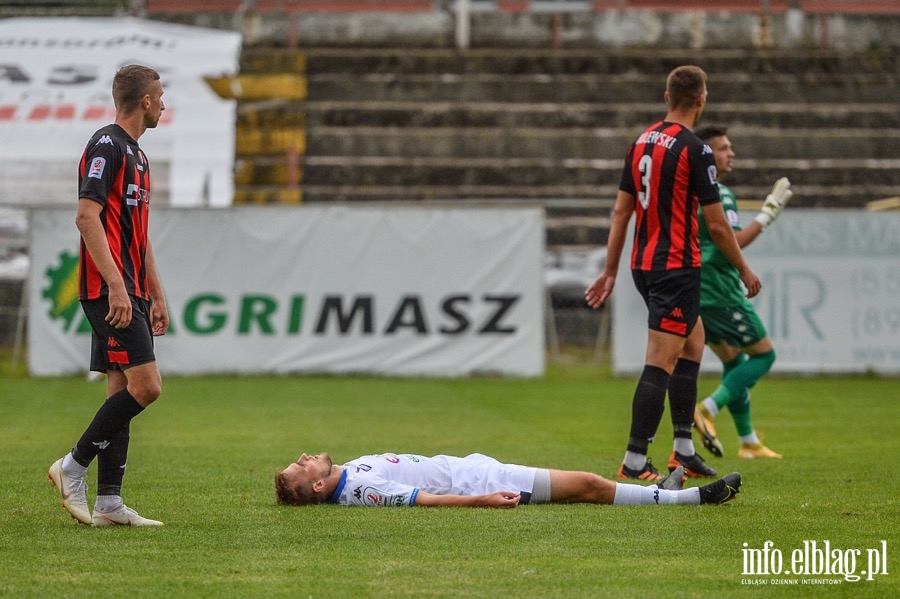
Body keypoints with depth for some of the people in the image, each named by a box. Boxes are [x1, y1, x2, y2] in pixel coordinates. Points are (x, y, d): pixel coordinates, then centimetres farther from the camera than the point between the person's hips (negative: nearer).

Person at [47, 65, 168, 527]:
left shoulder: (136, 155, 20)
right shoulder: (106, 146, -11)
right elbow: (87, 217, -19)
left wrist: (155, 295, 24)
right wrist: (116, 286, -25)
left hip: (128, 293, 10)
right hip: (109, 291, -10)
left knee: (122, 391, 6)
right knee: (144, 385, -15)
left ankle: (109, 502, 5)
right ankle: (73, 467, -7)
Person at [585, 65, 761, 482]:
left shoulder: (641, 143, 8)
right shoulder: (694, 150, -14)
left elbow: (621, 211, 11)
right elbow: (716, 225, -11)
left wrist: (610, 271, 16)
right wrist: (744, 271, 2)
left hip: (644, 266, 8)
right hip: (677, 268, -8)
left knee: (693, 342, 21)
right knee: (661, 365, -8)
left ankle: (683, 451, 21)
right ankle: (634, 462, -10)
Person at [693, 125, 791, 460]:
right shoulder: (719, 194, -15)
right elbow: (731, 243, -21)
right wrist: (766, 216, -16)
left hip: (693, 292, 9)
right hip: (718, 291, -9)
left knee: (733, 361, 17)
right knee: (763, 354, 1)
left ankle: (749, 442, 18)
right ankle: (708, 410, -14)